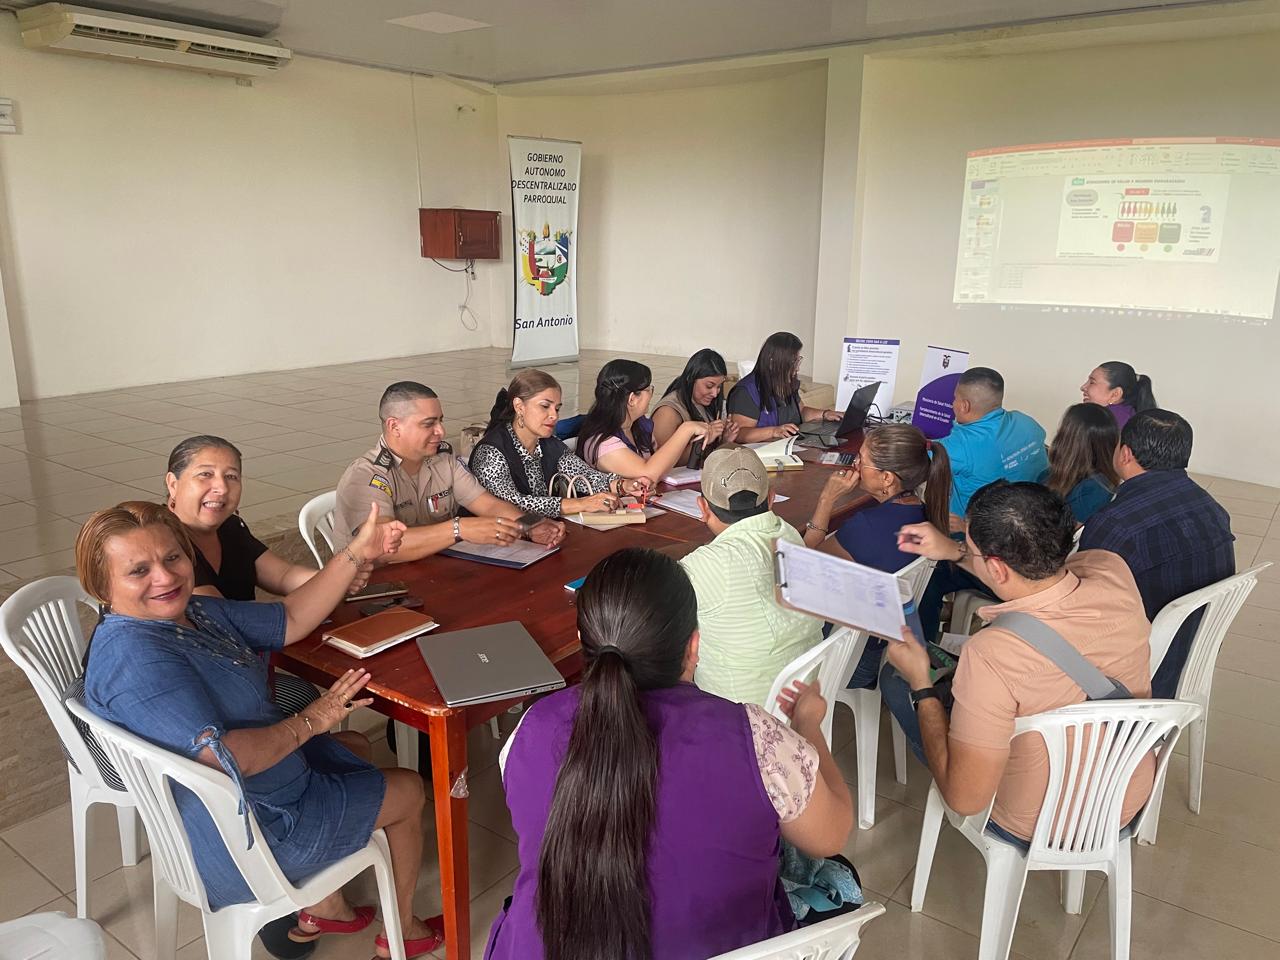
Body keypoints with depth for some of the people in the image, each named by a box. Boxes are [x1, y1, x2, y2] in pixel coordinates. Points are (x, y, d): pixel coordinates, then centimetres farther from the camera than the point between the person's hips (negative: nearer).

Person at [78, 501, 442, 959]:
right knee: (409, 791, 9)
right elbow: (226, 757, -39)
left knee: (356, 747, 31)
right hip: (253, 830, -9)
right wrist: (309, 722, -24)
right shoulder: (133, 658, -32)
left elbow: (290, 621, 3)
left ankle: (324, 907, 35)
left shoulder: (194, 610, -3)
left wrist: (355, 555, -6)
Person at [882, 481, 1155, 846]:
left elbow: (964, 798, -28)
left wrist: (921, 685, -19)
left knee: (895, 678, 7)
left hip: (1038, 828, -5)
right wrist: (955, 552, 5)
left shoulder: (990, 654, -39)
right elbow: (1033, 573, 4)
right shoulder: (1113, 571, -21)